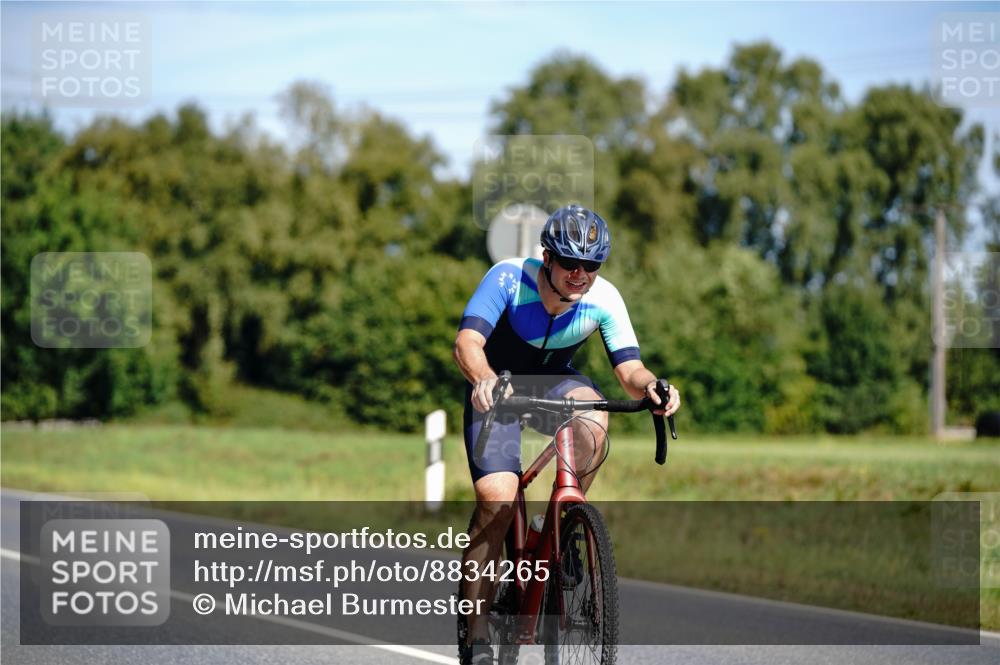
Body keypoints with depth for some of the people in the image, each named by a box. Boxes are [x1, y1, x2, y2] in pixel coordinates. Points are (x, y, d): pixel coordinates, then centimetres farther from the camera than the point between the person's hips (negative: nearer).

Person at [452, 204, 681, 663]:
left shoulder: (604, 299, -21)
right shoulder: (509, 278, -28)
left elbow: (628, 369, -25)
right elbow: (467, 341, -39)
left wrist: (650, 386, -49)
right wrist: (484, 379, -60)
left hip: (554, 383, 2)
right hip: (497, 387, -2)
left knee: (593, 417, -34)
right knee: (497, 500, -21)